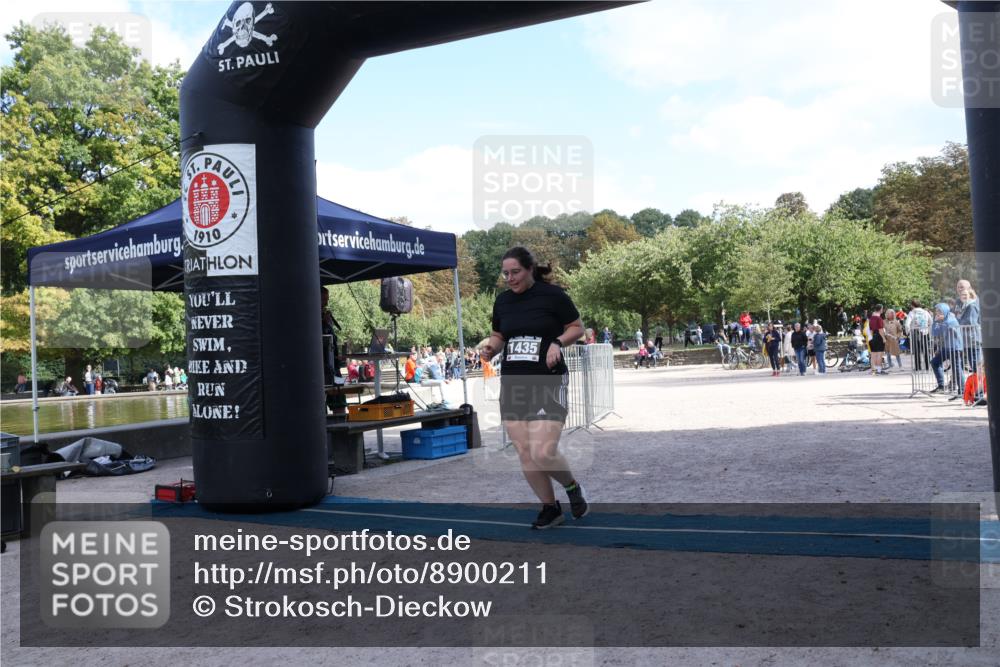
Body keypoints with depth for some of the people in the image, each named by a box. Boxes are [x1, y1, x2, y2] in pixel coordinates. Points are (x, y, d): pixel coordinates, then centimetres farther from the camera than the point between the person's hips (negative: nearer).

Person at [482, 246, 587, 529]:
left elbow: (577, 327, 2)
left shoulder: (552, 295, -7)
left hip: (548, 382, -5)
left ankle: (573, 487, 18)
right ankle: (550, 508, 22)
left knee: (543, 454, -14)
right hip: (512, 384, 5)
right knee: (525, 455, 4)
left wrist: (557, 342, -16)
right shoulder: (502, 300, 8)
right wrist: (492, 346, -2)